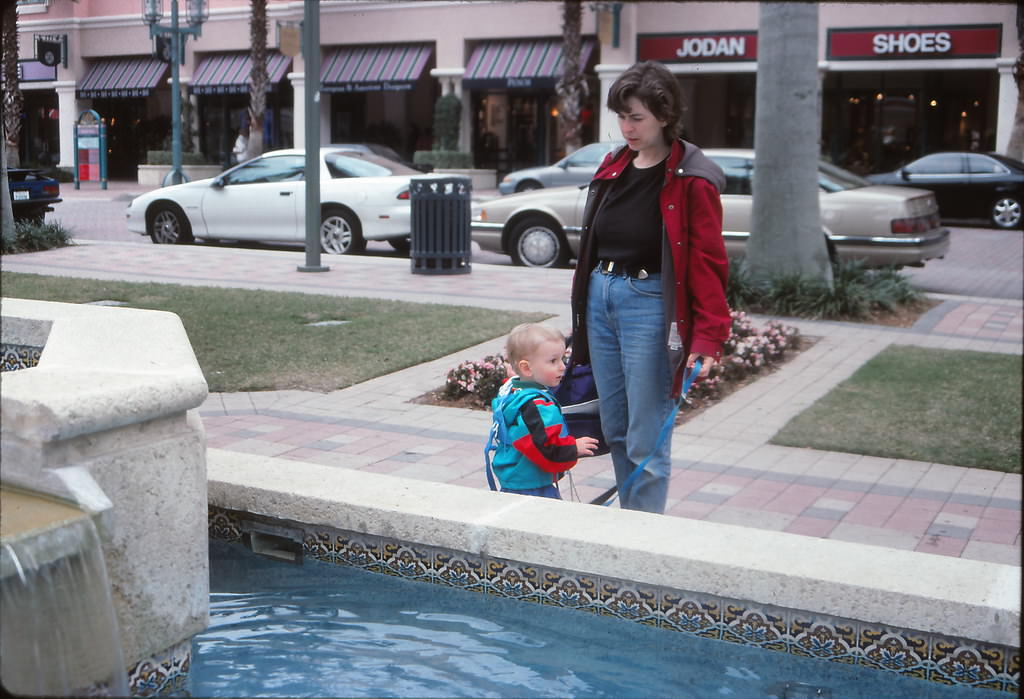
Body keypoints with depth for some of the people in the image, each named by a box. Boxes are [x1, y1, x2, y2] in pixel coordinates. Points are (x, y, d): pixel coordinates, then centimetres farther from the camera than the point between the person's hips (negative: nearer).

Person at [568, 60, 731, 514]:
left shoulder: (691, 180, -10)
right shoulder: (613, 166, 12)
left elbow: (709, 265, -13)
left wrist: (708, 339, -20)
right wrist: (583, 302, 19)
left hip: (648, 304, -7)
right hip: (600, 299, 7)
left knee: (645, 440, -3)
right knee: (614, 430, 14)